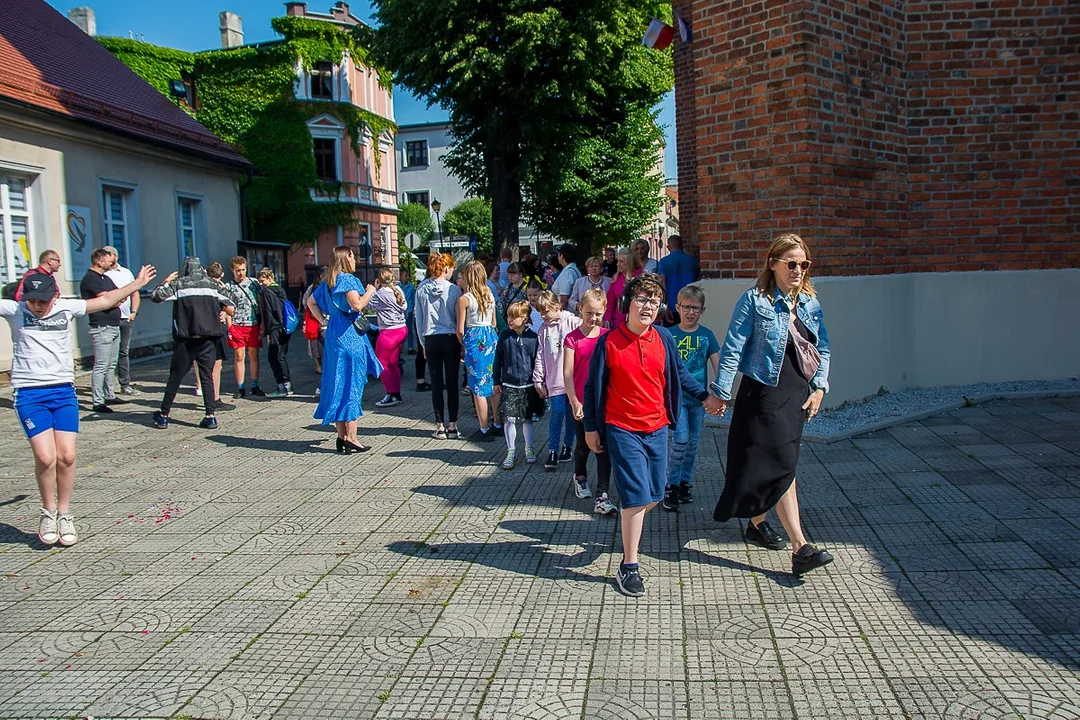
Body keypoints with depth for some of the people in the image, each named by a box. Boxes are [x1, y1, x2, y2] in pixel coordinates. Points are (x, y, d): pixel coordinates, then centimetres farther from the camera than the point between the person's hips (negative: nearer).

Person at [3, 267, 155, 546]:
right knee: (45, 457, -11)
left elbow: (105, 301, 17)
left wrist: (138, 282, 21)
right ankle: (48, 513, 11)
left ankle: (64, 514, 14)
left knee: (66, 456, -3)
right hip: (29, 394, -2)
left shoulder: (67, 308, 6)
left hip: (64, 390, 2)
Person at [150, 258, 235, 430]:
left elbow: (155, 296, -1)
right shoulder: (213, 284, 9)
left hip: (185, 339, -1)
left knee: (175, 377, 8)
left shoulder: (179, 283, 3)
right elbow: (231, 308, 4)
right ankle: (210, 416, 1)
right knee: (207, 376, 8)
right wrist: (223, 313, 21)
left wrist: (167, 281, 11)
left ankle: (163, 415, 16)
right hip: (209, 339, 1)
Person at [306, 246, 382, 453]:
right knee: (351, 385, -4)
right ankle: (351, 438, -3)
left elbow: (311, 302, 22)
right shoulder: (347, 279, -11)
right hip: (350, 337, -8)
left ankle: (342, 437, 14)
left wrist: (324, 320, 14)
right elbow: (357, 305, -22)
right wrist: (370, 292, -6)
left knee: (338, 385, 10)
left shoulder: (328, 282, 14)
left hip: (334, 336, 8)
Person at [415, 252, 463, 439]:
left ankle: (440, 426, 11)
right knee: (452, 383, 5)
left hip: (431, 340, 2)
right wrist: (462, 342, 4)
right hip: (450, 339, -2)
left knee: (436, 383, 7)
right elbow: (460, 318, -5)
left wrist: (423, 343, 13)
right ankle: (452, 425, 9)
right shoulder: (454, 290, -9)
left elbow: (419, 319, 4)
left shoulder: (421, 290, -1)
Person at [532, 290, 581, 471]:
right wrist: (538, 380, 9)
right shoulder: (544, 329, 8)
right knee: (557, 414, -4)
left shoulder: (573, 323, -6)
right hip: (554, 380, 2)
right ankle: (553, 451, 4)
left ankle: (568, 446, 26)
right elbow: (540, 356, 10)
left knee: (571, 415, 10)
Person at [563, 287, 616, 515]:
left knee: (603, 448, -2)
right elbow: (567, 373, -9)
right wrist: (574, 402, -17)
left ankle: (602, 497, -1)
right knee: (583, 445, 16)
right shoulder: (572, 339, -6)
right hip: (581, 402, -1)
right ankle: (580, 476, 44)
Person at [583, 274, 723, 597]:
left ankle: (630, 526, 44)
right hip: (622, 430, -5)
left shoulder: (663, 338, 0)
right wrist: (590, 428, 0)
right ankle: (628, 568, 2)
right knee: (637, 496, -8)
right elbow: (593, 387, -2)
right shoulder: (609, 342, -10)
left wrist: (704, 397, 12)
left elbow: (678, 374, 16)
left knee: (655, 494, 13)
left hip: (657, 428, 5)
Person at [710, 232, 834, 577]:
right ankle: (801, 548, -11)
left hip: (798, 395, 6)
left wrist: (818, 387, 4)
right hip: (764, 395, -6)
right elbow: (732, 348, -9)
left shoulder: (810, 302, 8)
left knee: (772, 465, 16)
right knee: (783, 467, -11)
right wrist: (722, 392, -9)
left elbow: (823, 348, 13)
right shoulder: (755, 300, -9)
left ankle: (757, 523, 35)